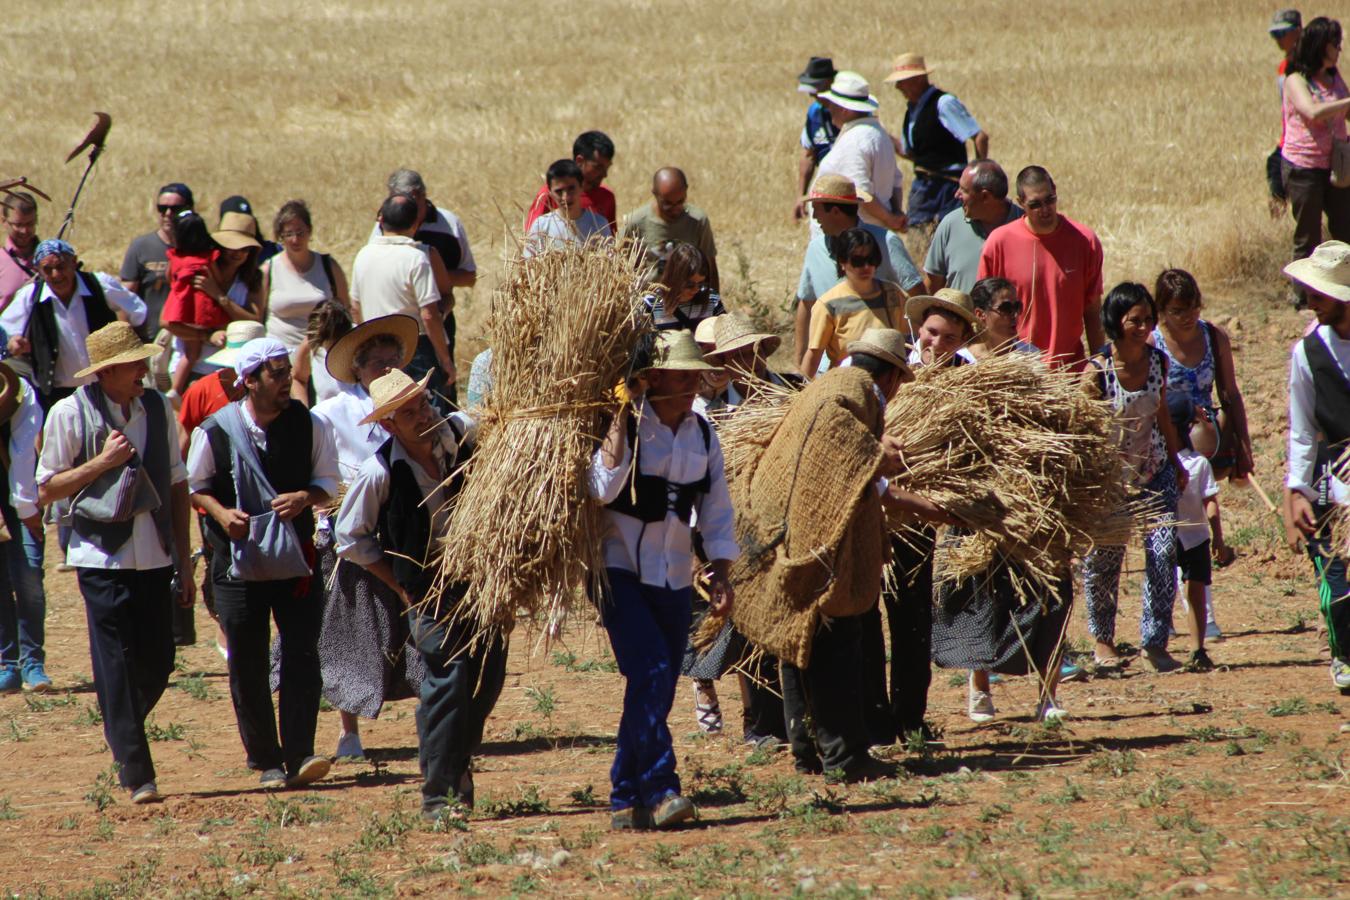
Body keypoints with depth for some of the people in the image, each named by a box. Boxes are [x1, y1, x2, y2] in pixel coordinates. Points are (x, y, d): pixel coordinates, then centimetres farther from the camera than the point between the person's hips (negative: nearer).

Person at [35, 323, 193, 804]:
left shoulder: (157, 408, 6)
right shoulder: (70, 413, -6)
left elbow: (176, 485, 12)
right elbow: (47, 490, -2)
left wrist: (184, 560, 11)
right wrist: (102, 462, -15)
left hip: (153, 557, 4)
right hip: (103, 559, -4)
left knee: (157, 664, 4)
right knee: (116, 668, -4)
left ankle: (123, 737, 30)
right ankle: (136, 774, 0)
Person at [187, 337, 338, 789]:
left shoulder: (309, 425, -1)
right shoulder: (216, 431, -5)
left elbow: (328, 480, 7)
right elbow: (196, 485, 6)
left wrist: (306, 497, -14)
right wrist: (221, 513, -12)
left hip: (296, 560, 1)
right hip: (238, 561, -1)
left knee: (301, 657, -8)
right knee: (247, 667, 2)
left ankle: (299, 754, -7)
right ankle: (267, 761, 11)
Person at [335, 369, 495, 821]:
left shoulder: (460, 434, -8)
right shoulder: (381, 473, -17)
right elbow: (350, 536, -5)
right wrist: (400, 585, -5)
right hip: (430, 592, -4)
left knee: (487, 679, 5)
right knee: (449, 683, -10)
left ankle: (456, 771, 27)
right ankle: (438, 794, 0)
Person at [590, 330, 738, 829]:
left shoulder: (703, 434, 8)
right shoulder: (624, 427, -9)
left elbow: (716, 511, 13)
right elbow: (603, 487, -26)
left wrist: (721, 575, 5)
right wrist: (622, 415, -24)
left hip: (674, 577, 6)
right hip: (622, 569, -6)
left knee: (656, 690, 5)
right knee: (650, 671, -21)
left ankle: (627, 799, 13)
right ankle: (659, 789, -22)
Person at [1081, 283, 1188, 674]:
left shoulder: (1157, 361, -3)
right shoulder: (1097, 371, -17)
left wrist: (1175, 462, 17)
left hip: (1154, 470, 4)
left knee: (1164, 551, -7)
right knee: (1104, 557, 7)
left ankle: (1155, 641, 2)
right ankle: (1103, 640, 28)